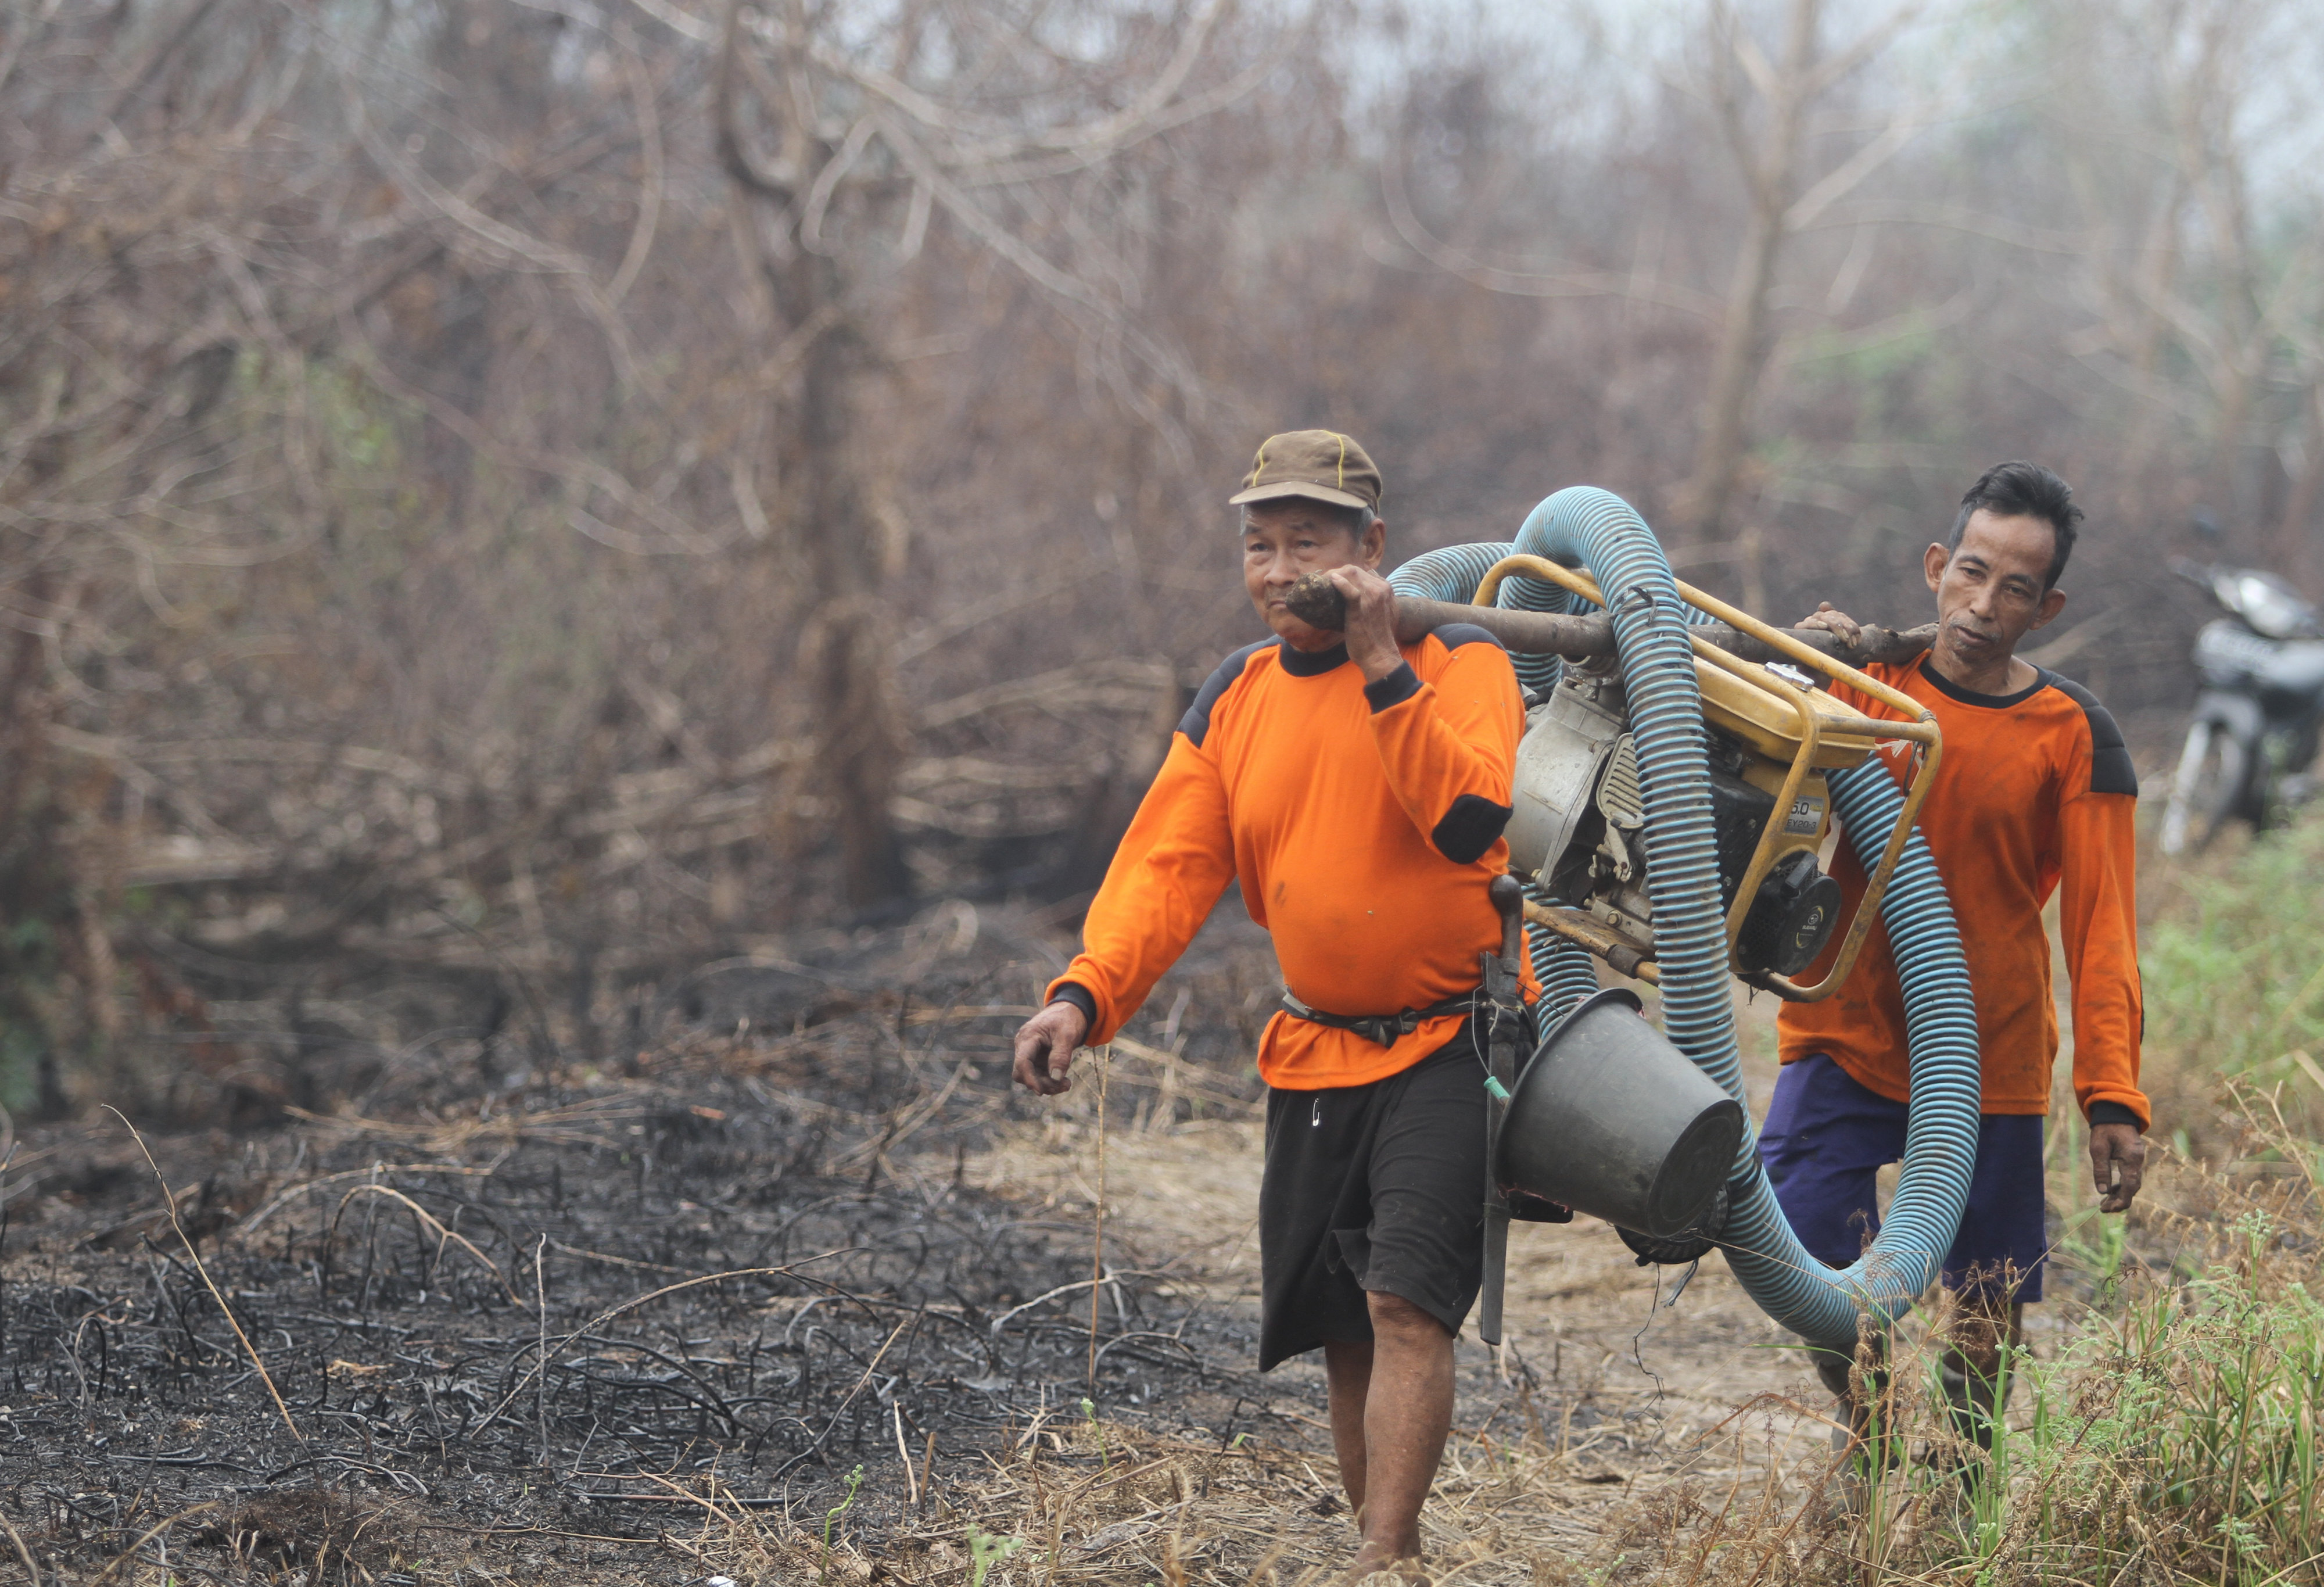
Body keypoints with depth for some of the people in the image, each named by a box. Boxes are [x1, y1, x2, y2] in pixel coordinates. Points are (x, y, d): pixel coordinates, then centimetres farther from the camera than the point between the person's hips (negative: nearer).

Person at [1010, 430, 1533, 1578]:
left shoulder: (1459, 663, -8)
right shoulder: (1234, 698, 7)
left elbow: (1475, 821, -24)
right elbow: (1168, 864, -1)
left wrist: (1383, 668, -26)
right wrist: (1085, 994, -17)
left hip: (1451, 1045, -6)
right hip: (1316, 1057, 6)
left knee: (1406, 1303, -18)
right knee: (1343, 1331, 9)